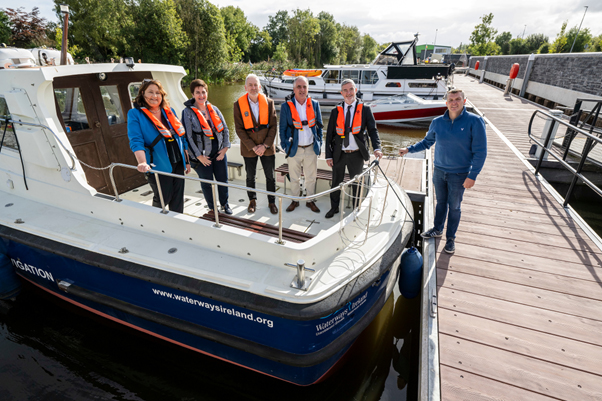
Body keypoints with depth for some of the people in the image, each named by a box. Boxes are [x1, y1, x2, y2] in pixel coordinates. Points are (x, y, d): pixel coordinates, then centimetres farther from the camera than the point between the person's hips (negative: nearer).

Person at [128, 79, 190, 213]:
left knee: (178, 199, 11)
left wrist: (186, 161, 14)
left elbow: (182, 137, 16)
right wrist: (142, 162, -31)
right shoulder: (135, 114, -3)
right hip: (158, 167, -5)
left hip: (178, 164, 5)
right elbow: (136, 141, -15)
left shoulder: (169, 111, 13)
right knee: (163, 199, 3)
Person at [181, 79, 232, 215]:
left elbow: (225, 129, 9)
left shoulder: (214, 109, 7)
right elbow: (188, 136, -11)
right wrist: (199, 156, -13)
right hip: (202, 156, -4)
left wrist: (225, 147, -1)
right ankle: (212, 208, 28)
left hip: (219, 153, 4)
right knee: (206, 183, 9)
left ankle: (225, 204, 34)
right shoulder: (188, 112, -7)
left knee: (223, 180, 12)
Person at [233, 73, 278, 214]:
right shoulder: (239, 104, -5)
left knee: (270, 177, 9)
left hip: (267, 147, 1)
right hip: (249, 149, 0)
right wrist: (253, 147, -14)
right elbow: (239, 129, -7)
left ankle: (271, 202, 27)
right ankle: (252, 200, 35)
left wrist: (265, 145, -12)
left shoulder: (269, 102, -2)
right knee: (250, 177, 14)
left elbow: (273, 126, -3)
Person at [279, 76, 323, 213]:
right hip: (294, 149, -1)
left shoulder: (314, 104, 2)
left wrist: (319, 144, 4)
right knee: (294, 177, 11)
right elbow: (282, 129, 2)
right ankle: (295, 200, 29)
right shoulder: (286, 106, -4)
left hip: (311, 148, 1)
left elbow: (319, 126, 8)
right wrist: (286, 146, -2)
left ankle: (310, 200, 28)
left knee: (311, 177, 10)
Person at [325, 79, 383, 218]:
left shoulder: (365, 110, -1)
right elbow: (329, 135, 4)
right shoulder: (336, 111, 2)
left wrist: (377, 148, -23)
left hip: (357, 154, -1)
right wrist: (329, 155, -1)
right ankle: (334, 207, 30)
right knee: (336, 183, 11)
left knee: (357, 184, 13)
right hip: (339, 154, 1)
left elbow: (373, 130, -5)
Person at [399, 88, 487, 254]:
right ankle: (437, 230, 37)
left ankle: (450, 238, 26)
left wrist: (472, 176, -15)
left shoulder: (474, 121, -13)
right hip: (439, 171, 3)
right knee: (441, 202, 18)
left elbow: (480, 151, -12)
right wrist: (409, 149, 4)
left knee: (454, 207, 10)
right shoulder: (437, 122, -3)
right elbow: (427, 142, 13)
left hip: (459, 175, -3)